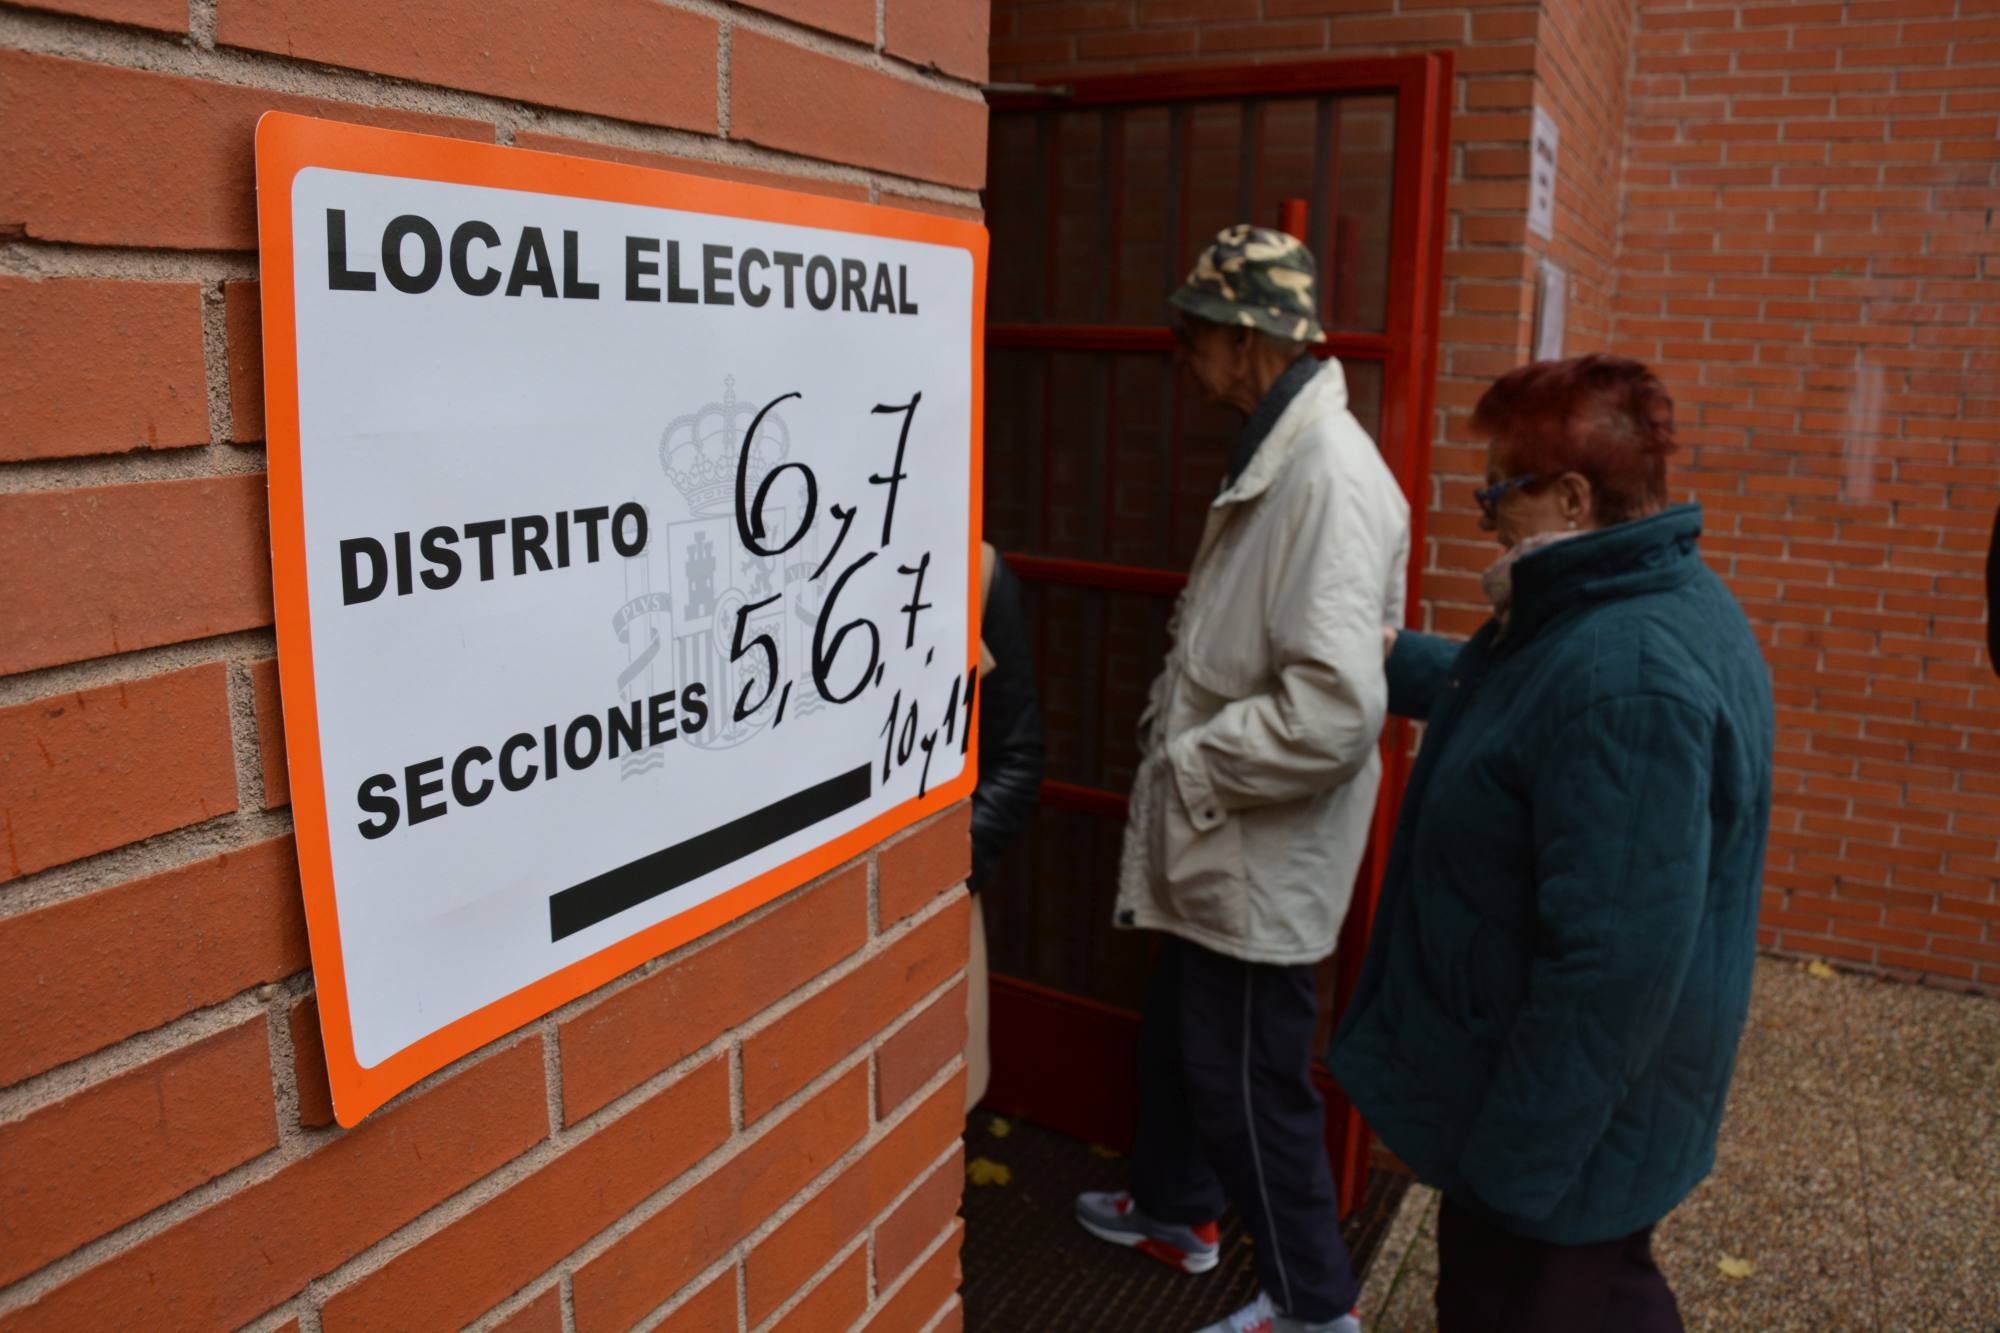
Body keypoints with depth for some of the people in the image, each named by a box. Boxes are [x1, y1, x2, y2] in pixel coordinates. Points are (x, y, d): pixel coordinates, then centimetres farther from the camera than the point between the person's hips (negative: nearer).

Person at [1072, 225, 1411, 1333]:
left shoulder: (1329, 474, -24)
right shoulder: (1274, 454, 9)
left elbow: (1335, 705, -32)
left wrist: (1189, 766, -21)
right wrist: (1175, 735, 9)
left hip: (1265, 856, -10)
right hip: (1216, 840, 10)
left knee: (1250, 1080, 7)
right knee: (1176, 1033, 25)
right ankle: (1174, 1210, 49)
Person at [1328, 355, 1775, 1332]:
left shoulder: (1624, 679, -32)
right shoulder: (1640, 603, 4)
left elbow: (1613, 962, -33)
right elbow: (1501, 697, 26)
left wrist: (1514, 1168, -25)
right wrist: (1387, 656, 32)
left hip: (1565, 1127, -10)